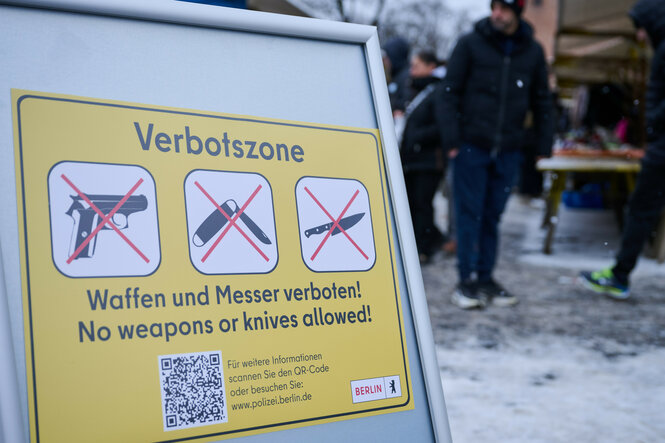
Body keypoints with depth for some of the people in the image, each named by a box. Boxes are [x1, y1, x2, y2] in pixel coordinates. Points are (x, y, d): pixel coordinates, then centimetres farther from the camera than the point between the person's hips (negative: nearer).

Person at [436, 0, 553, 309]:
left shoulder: (533, 52, 8)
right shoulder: (470, 44, -2)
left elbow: (542, 102, 14)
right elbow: (449, 93, -3)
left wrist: (543, 148, 8)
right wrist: (451, 141, -11)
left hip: (508, 151, 3)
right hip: (471, 146, -3)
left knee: (492, 217, 8)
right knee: (469, 215, -1)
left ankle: (485, 278, 17)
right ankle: (467, 281, 4)